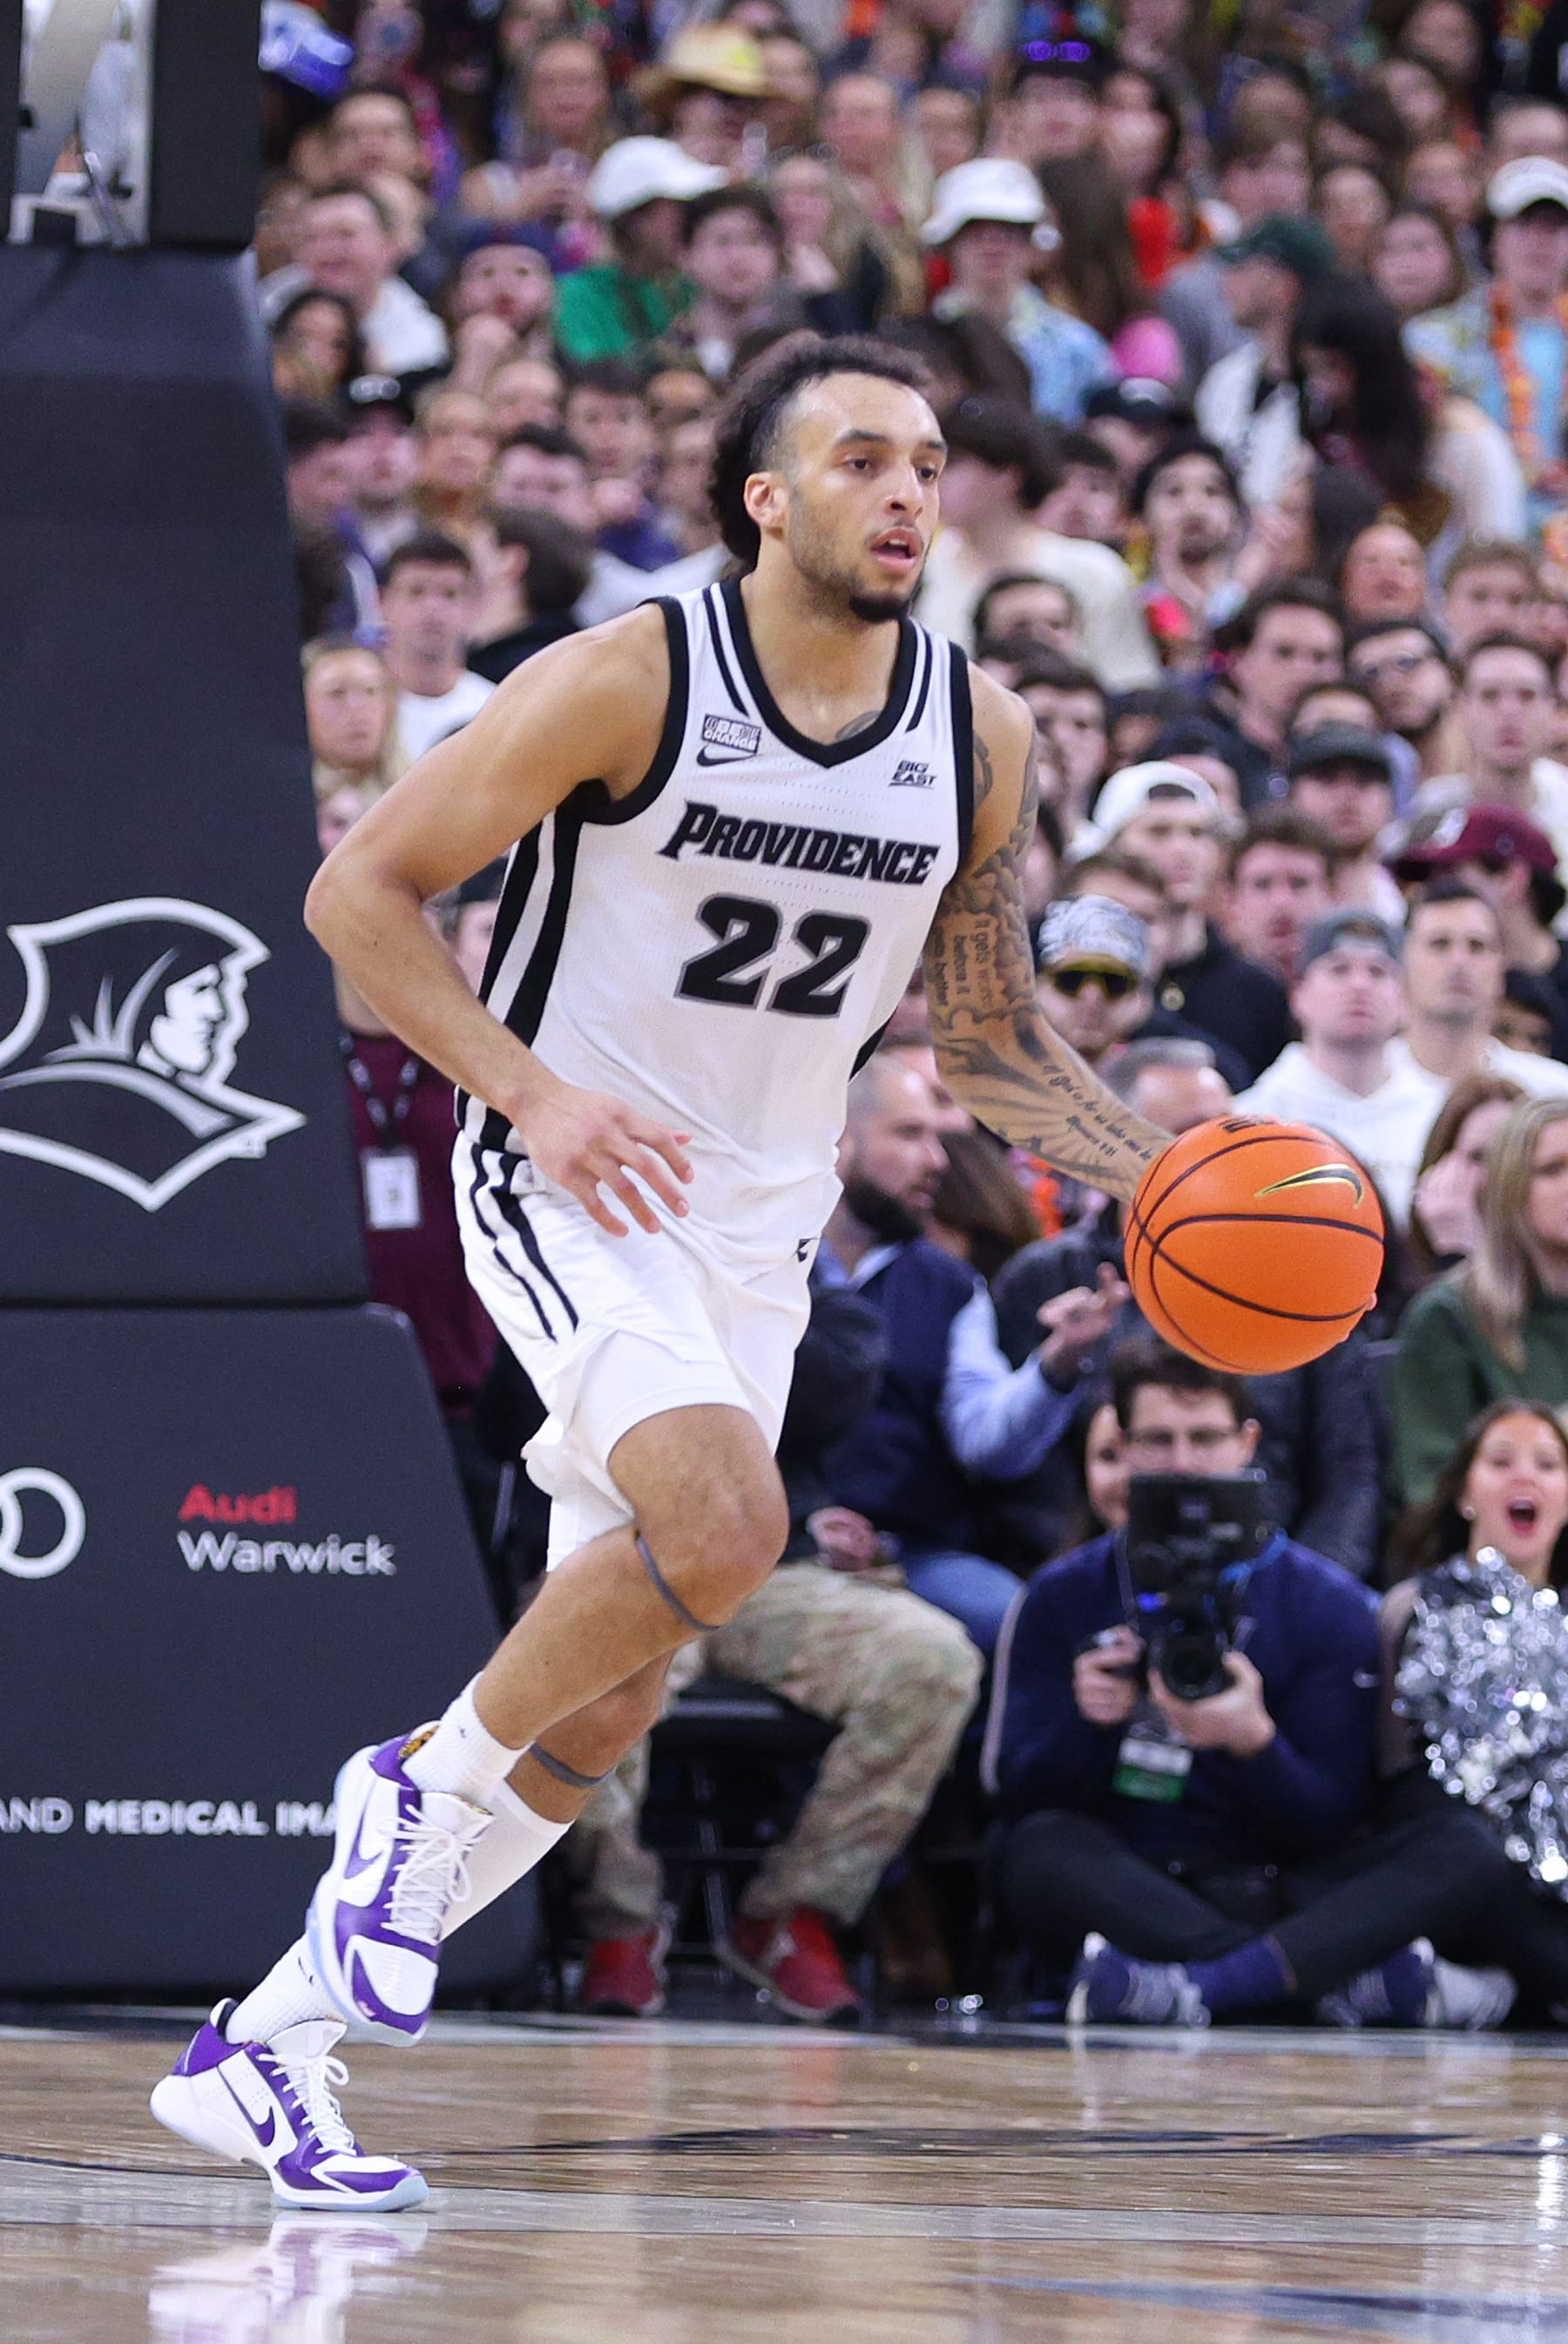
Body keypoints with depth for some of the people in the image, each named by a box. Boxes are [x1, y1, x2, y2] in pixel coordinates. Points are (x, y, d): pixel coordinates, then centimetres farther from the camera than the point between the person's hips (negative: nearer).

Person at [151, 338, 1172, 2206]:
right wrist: (534, 1090, -23)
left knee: (605, 1708, 4)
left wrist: (1162, 1178, -2)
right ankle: (430, 1787, -6)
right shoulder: (630, 680, -14)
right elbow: (359, 890, -11)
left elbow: (987, 1033, 13)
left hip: (756, 1230, 6)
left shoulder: (978, 736, 2)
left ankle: (266, 2048, 15)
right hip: (568, 1190, -6)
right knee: (722, 1522, -31)